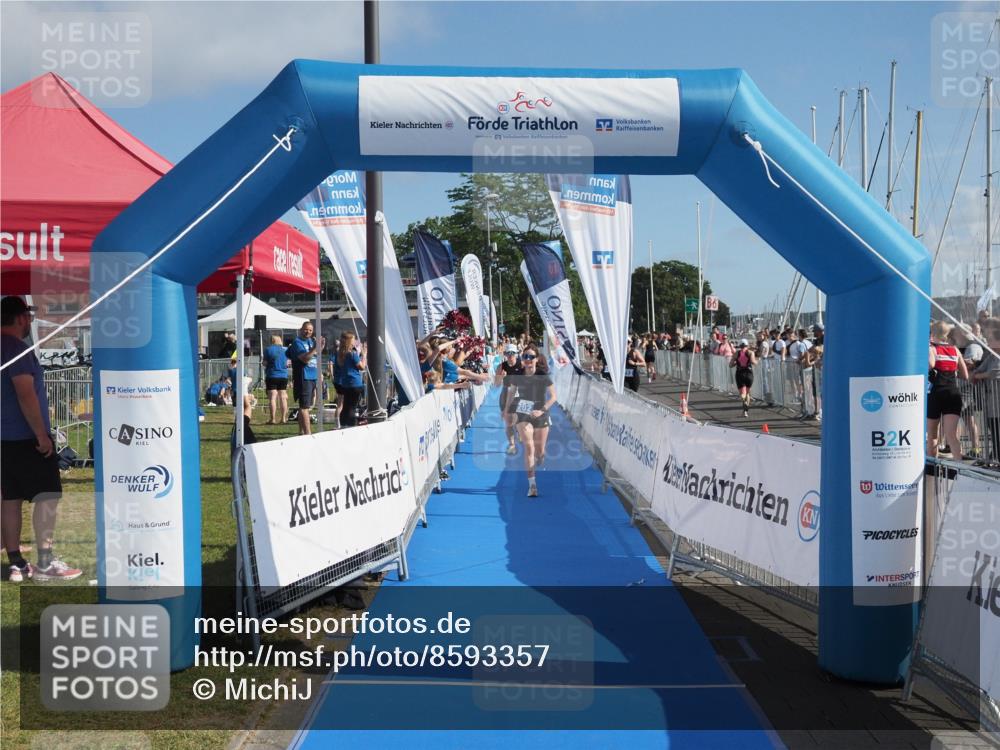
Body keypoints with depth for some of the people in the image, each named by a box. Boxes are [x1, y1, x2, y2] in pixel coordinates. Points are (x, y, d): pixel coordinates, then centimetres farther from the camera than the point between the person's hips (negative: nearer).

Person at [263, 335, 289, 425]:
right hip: (284, 376, 4)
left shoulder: (268, 349, -6)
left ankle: (273, 419, -7)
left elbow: (265, 363, -7)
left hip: (272, 376, -4)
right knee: (283, 397, 8)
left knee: (272, 397, -3)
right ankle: (283, 418, 7)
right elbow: (288, 363, 8)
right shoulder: (285, 350, 5)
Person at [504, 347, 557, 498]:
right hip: (523, 415, 0)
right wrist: (508, 410, 9)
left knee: (539, 451, 10)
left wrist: (542, 410, -21)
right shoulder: (517, 376, -4)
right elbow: (512, 392, 12)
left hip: (540, 416, 0)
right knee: (529, 447, -16)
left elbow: (553, 396, -10)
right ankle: (532, 485, -16)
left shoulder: (543, 376, -10)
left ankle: (538, 463, 49)